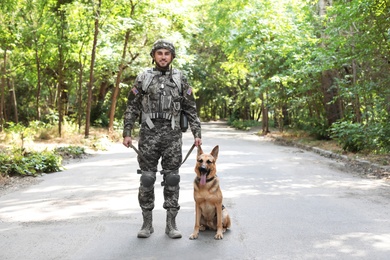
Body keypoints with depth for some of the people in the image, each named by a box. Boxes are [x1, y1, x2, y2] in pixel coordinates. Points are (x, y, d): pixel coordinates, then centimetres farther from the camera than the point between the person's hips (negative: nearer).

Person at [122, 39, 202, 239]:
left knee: (172, 179, 2)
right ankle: (147, 223, 13)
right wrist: (127, 133, 0)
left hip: (172, 134, 0)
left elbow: (190, 109, 8)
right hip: (148, 134, 0)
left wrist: (197, 134, 2)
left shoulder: (180, 78, 8)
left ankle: (171, 224, 10)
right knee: (146, 179, 2)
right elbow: (132, 108, 6)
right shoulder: (143, 78, 6)